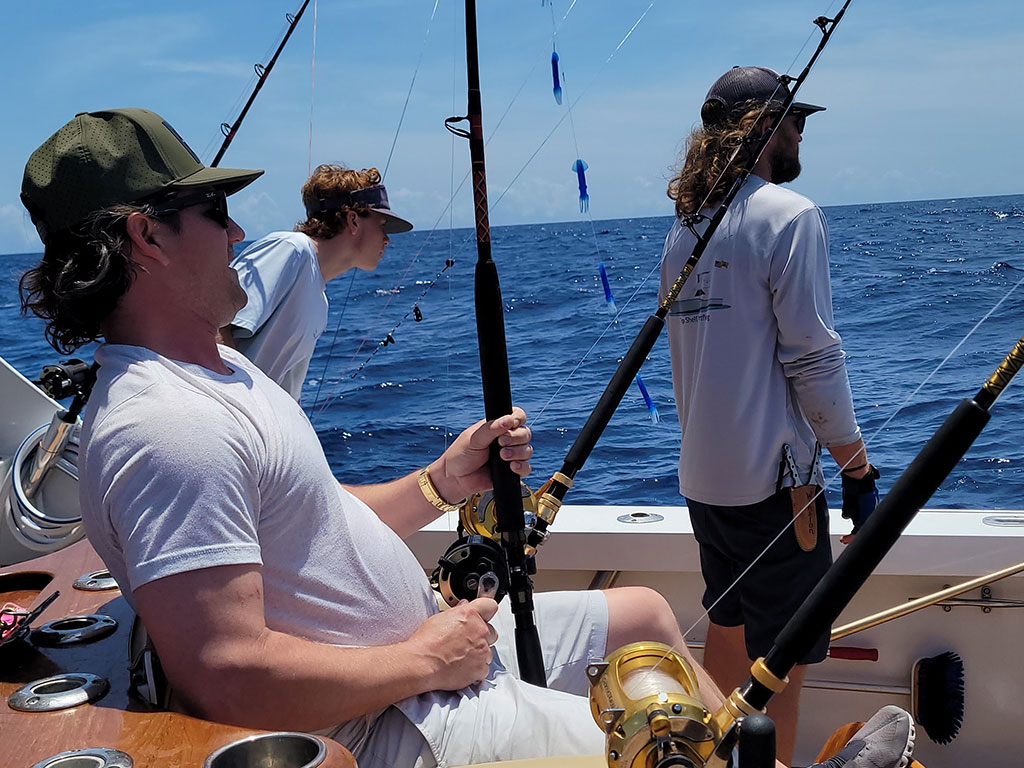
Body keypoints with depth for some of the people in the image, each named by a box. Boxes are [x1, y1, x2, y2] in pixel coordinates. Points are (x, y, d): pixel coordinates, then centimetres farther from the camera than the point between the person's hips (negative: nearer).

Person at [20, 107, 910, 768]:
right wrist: (422, 660, -21)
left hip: (436, 636, 10)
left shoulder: (218, 369, 8)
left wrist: (441, 483, 2)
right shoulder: (164, 429, -27)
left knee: (643, 612, 18)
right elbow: (229, 676, -32)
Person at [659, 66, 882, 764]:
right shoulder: (789, 215, -12)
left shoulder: (684, 226, 12)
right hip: (771, 477, -8)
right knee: (780, 657, 1)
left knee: (729, 629, 21)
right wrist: (858, 469, -8)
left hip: (702, 476, 8)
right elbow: (813, 359, -16)